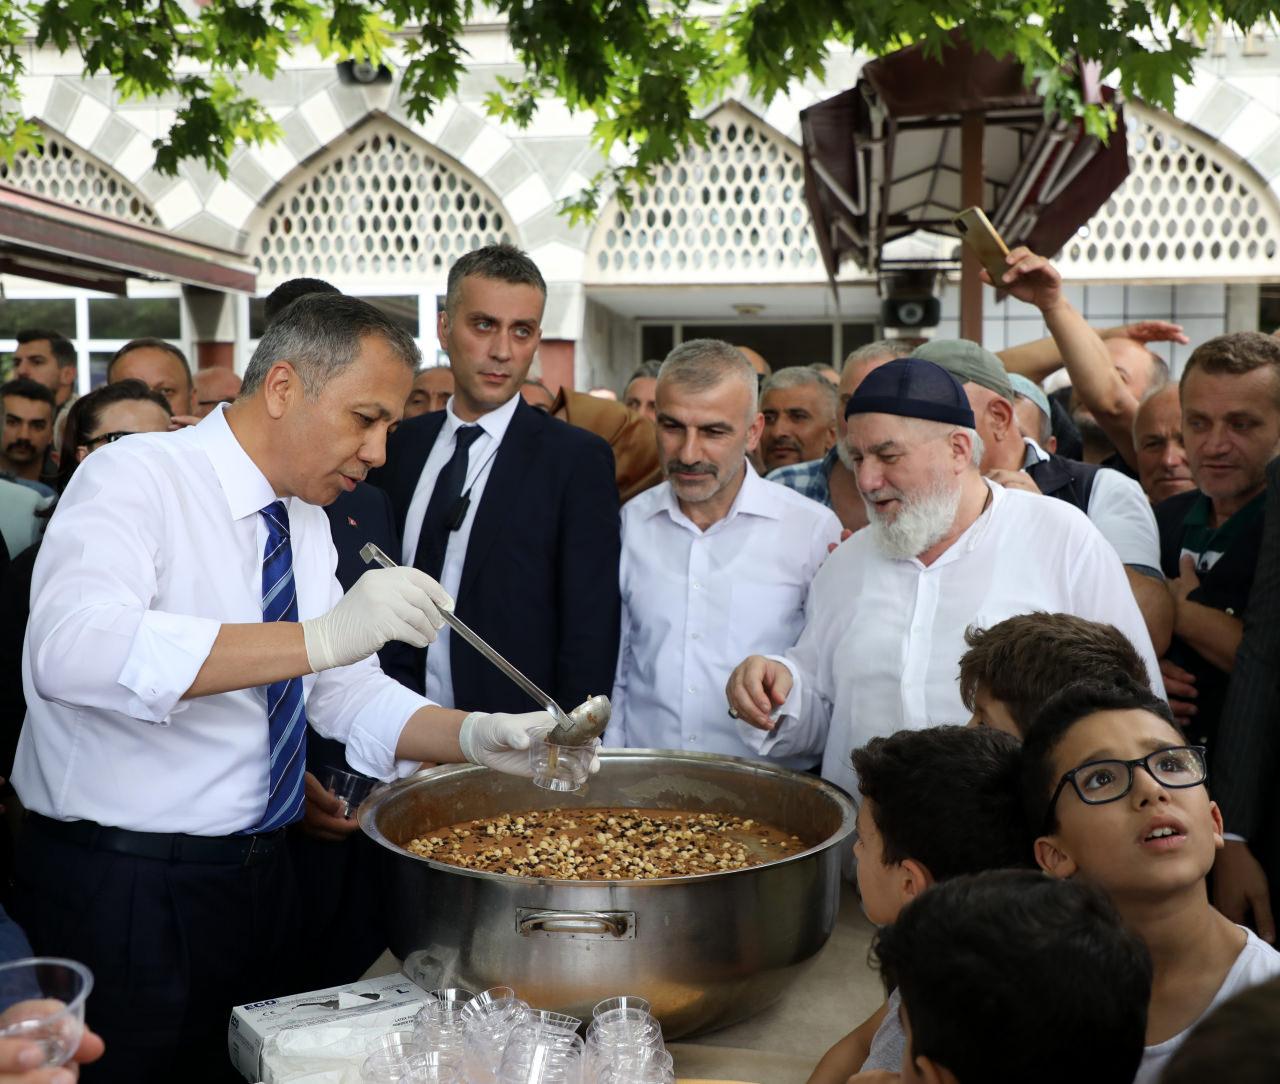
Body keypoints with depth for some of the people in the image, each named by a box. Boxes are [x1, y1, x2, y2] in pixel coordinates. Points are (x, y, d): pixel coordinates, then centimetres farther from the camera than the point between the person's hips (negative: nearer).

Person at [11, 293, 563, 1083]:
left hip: (256, 875, 7)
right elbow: (71, 653, -35)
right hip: (123, 892, -7)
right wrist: (321, 637, -41)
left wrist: (473, 738, -12)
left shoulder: (306, 521, 8)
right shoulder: (136, 477, -16)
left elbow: (350, 694, 7)